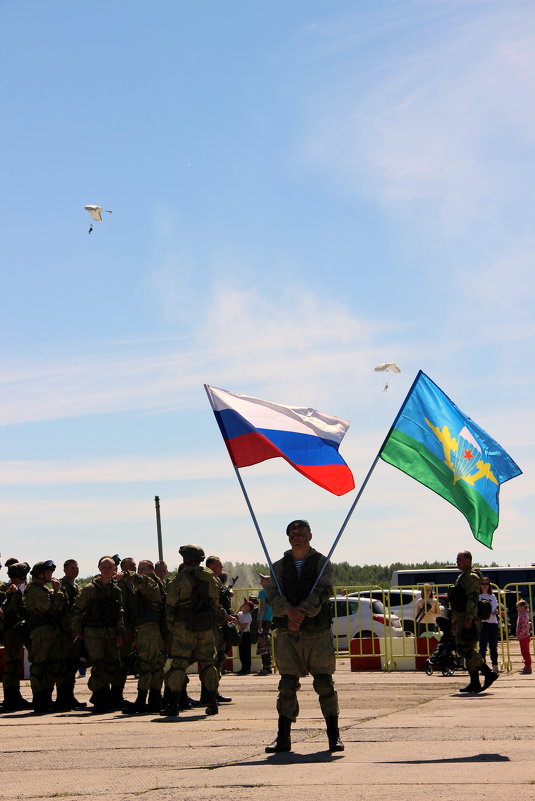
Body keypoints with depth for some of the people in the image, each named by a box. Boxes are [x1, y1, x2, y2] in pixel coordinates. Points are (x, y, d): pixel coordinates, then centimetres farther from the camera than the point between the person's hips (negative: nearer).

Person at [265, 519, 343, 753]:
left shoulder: (322, 563, 7)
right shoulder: (279, 566, 13)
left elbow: (322, 591, -9)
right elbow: (273, 594, -2)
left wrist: (303, 612, -25)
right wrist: (289, 611, -23)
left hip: (318, 632, -2)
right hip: (287, 635, 2)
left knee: (325, 685, -3)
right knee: (287, 686, 1)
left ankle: (334, 736, 5)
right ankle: (283, 737, 7)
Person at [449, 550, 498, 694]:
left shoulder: (471, 577, -11)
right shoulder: (462, 577, 22)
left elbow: (473, 599, -20)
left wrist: (469, 619, -25)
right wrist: (455, 619, 25)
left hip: (469, 620, -10)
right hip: (462, 619, 10)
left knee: (465, 649, -13)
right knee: (467, 651, 7)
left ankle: (489, 674, -8)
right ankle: (474, 683, 8)